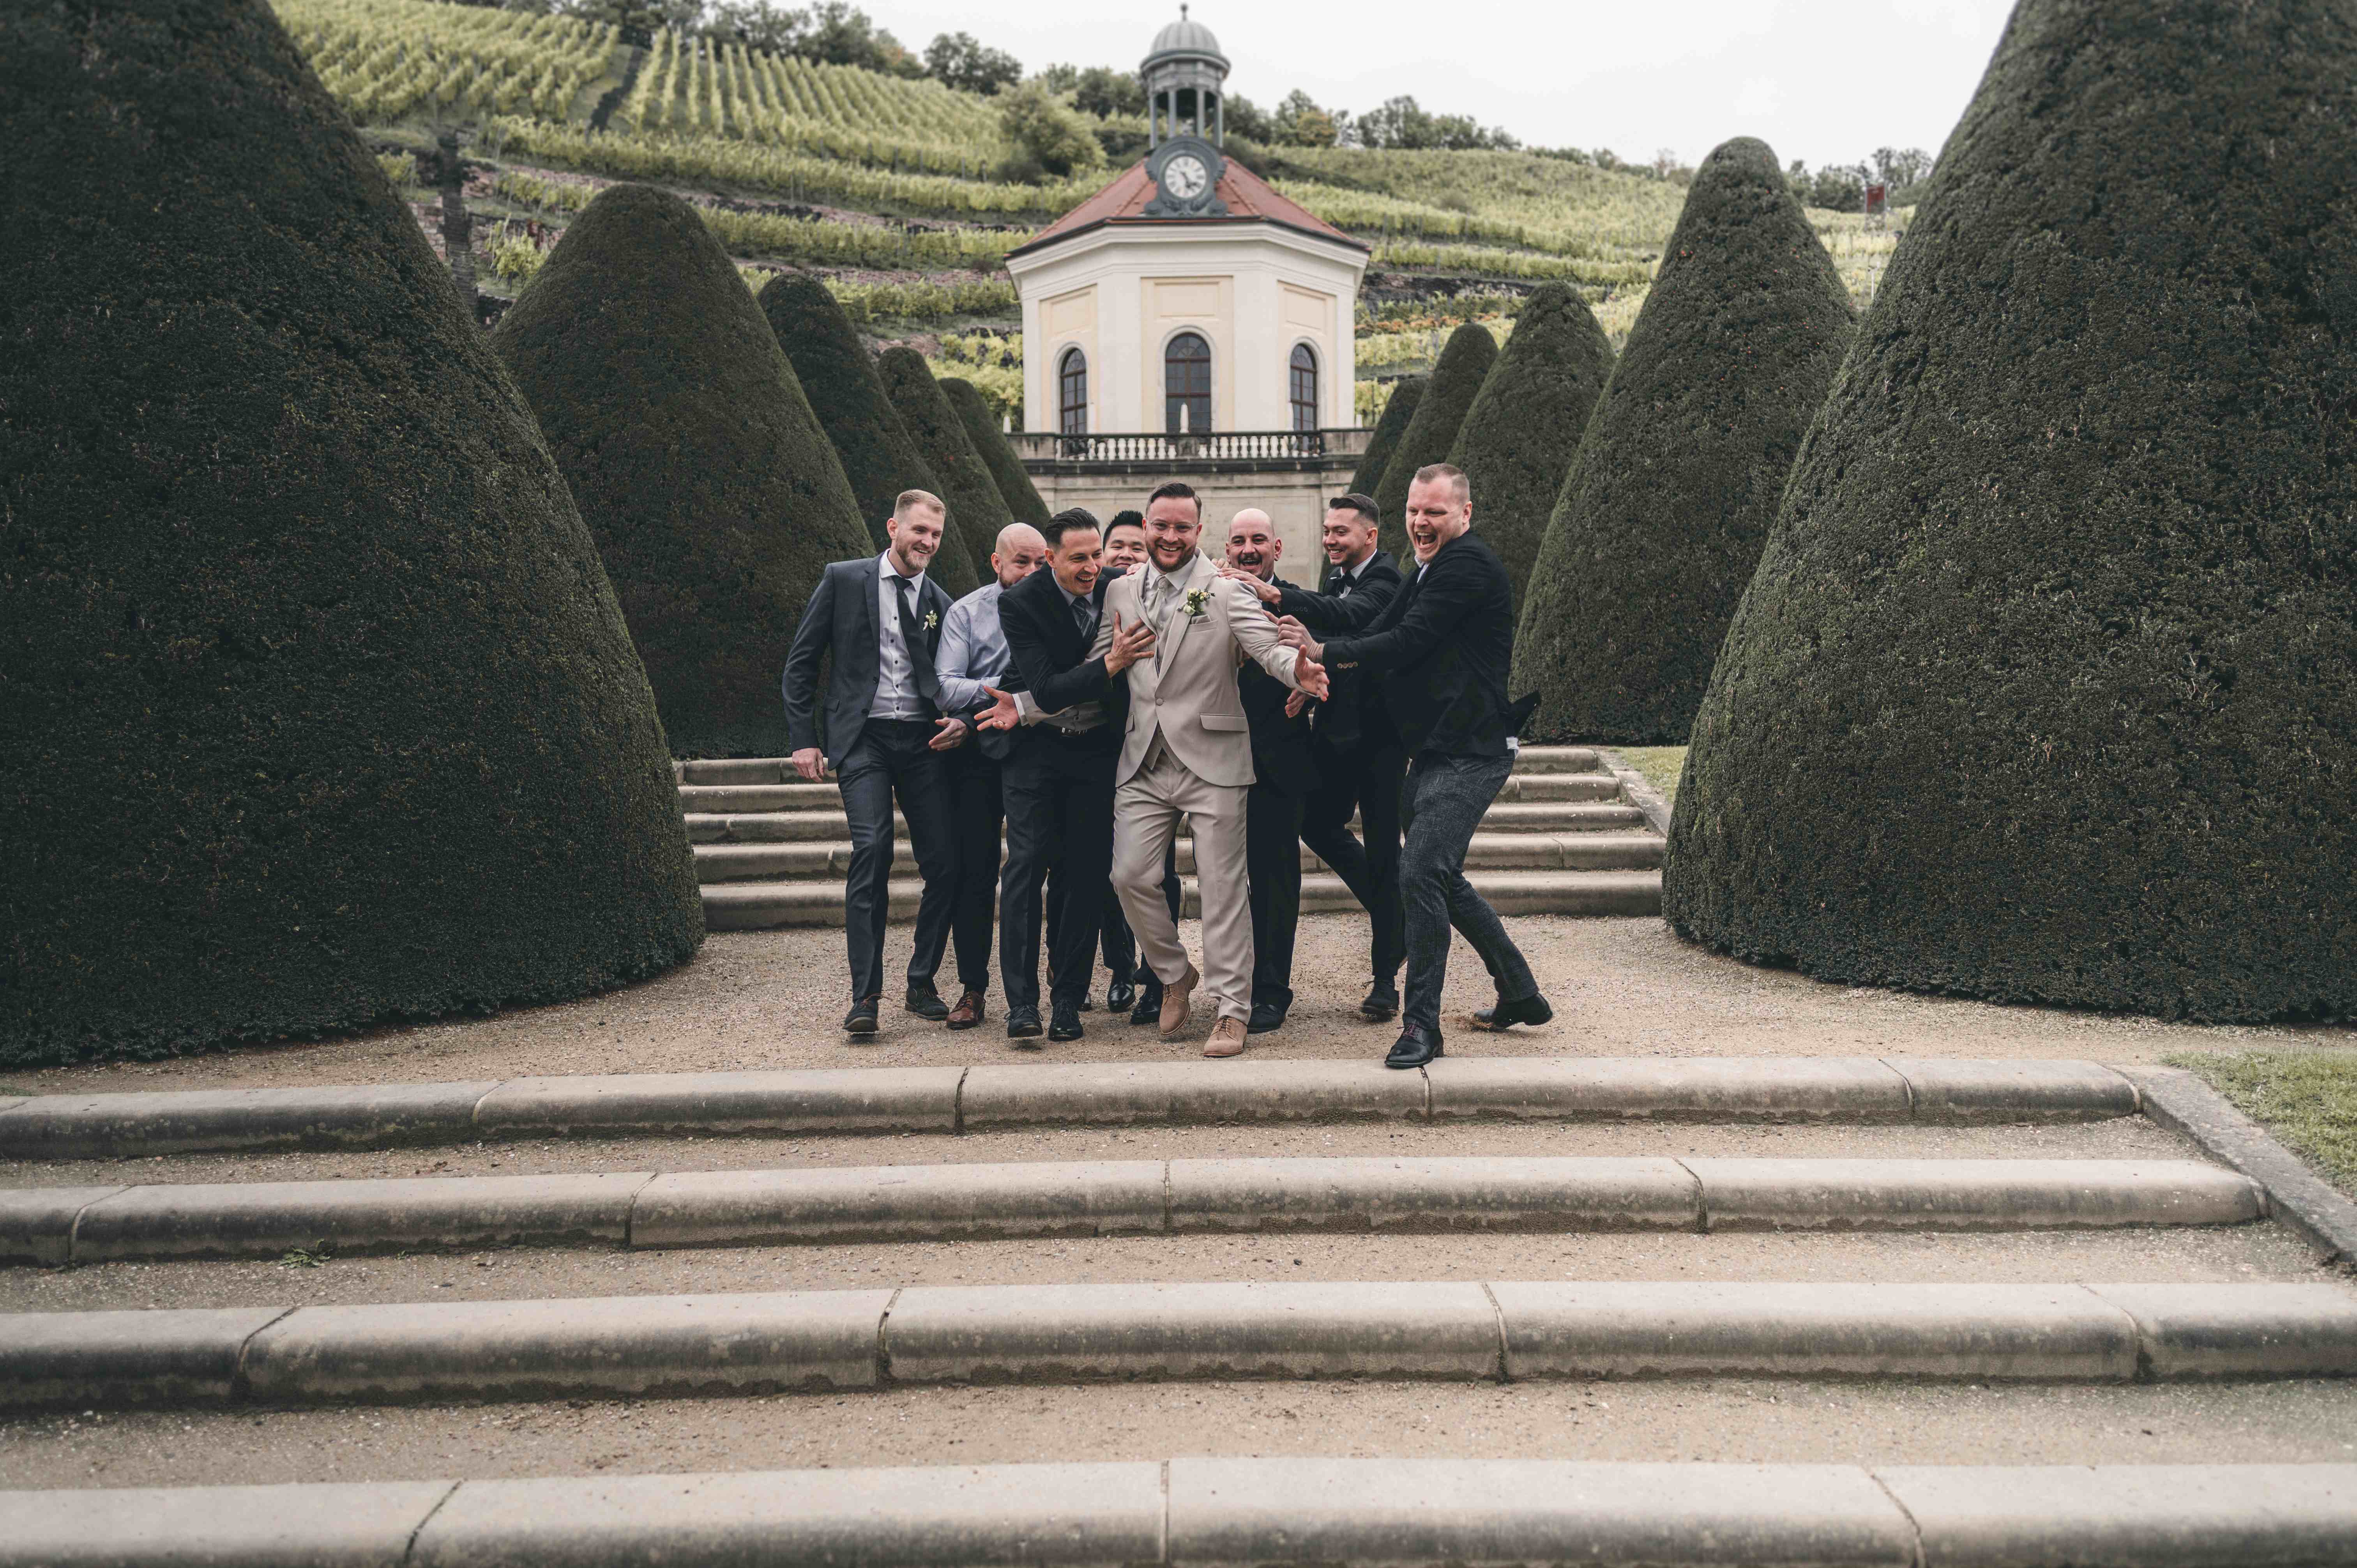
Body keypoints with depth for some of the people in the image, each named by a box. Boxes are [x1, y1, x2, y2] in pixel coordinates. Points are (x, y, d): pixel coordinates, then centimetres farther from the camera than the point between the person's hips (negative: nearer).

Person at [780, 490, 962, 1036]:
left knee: (944, 863, -3)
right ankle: (865, 995, -14)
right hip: (863, 740, -3)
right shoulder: (843, 580, 6)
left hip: (923, 741, 3)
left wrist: (956, 722, -4)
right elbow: (801, 662, 6)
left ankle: (922, 984, 15)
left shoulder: (941, 603, 14)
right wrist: (803, 739, -1)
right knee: (872, 850, -19)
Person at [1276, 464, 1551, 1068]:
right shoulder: (1432, 570, 19)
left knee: (1421, 874, -16)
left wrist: (1324, 652, -15)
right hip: (1434, 752, 11)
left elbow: (1409, 642, -19)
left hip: (1468, 755, -11)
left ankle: (1422, 1023, -7)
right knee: (1442, 879, 16)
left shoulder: (1468, 563, -13)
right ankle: (1520, 995, 30)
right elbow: (1378, 633, 10)